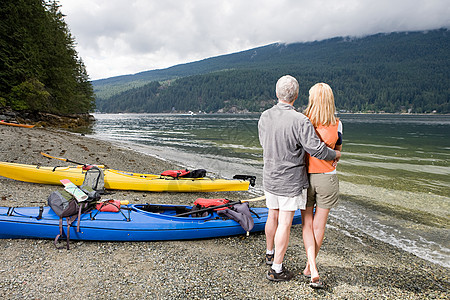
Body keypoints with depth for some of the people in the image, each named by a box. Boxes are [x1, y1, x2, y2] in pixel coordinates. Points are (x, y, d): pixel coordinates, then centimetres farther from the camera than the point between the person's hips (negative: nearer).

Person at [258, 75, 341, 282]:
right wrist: (335, 154, -1)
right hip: (291, 181, -6)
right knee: (284, 223, 4)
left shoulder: (264, 117, -2)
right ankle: (276, 269, 15)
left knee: (273, 217, 22)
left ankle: (270, 254, 42)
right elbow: (317, 149, -20)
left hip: (269, 178, 6)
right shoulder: (300, 121, -21)